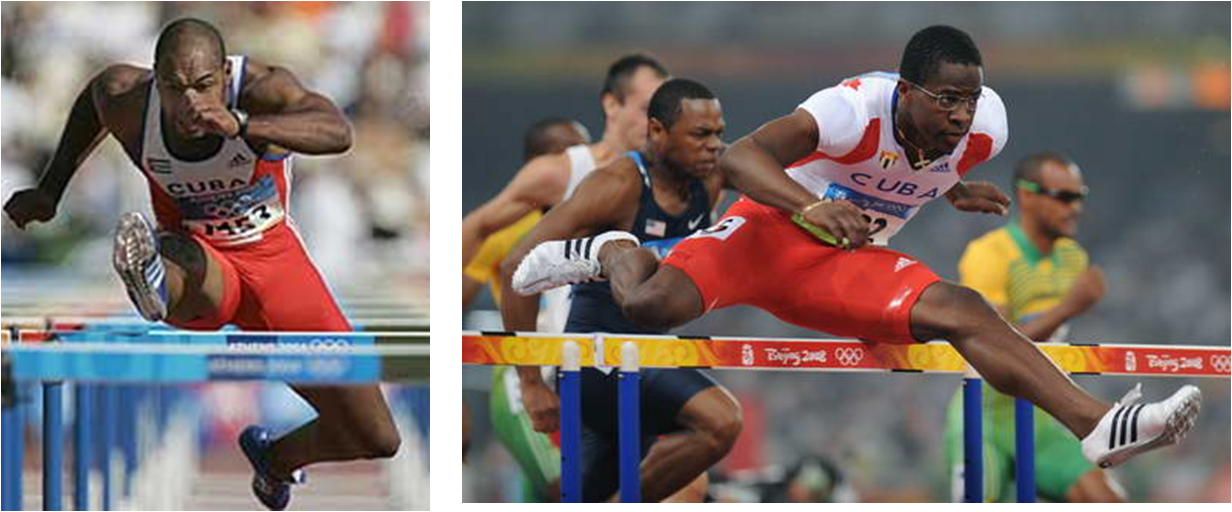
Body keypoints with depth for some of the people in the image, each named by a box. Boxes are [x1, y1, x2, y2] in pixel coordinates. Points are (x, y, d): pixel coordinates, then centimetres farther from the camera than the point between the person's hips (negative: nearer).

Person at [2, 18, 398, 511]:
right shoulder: (125, 100, -17)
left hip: (274, 259, 1)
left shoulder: (261, 89, -25)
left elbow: (337, 132, -45)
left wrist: (242, 126, -59)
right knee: (183, 266, -43)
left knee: (377, 441, 5)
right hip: (200, 261, -1)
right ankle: (154, 285, -80)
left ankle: (276, 458, 35)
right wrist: (50, 190, 14)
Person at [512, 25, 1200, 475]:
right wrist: (810, 205, -56)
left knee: (963, 310, -20)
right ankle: (613, 253, 11)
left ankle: (1097, 425, -31)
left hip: (850, 266, 4)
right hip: (774, 230, -4)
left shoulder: (985, 124, -10)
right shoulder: (856, 107, -29)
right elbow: (739, 157, -42)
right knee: (652, 304, -27)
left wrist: (956, 189, 5)